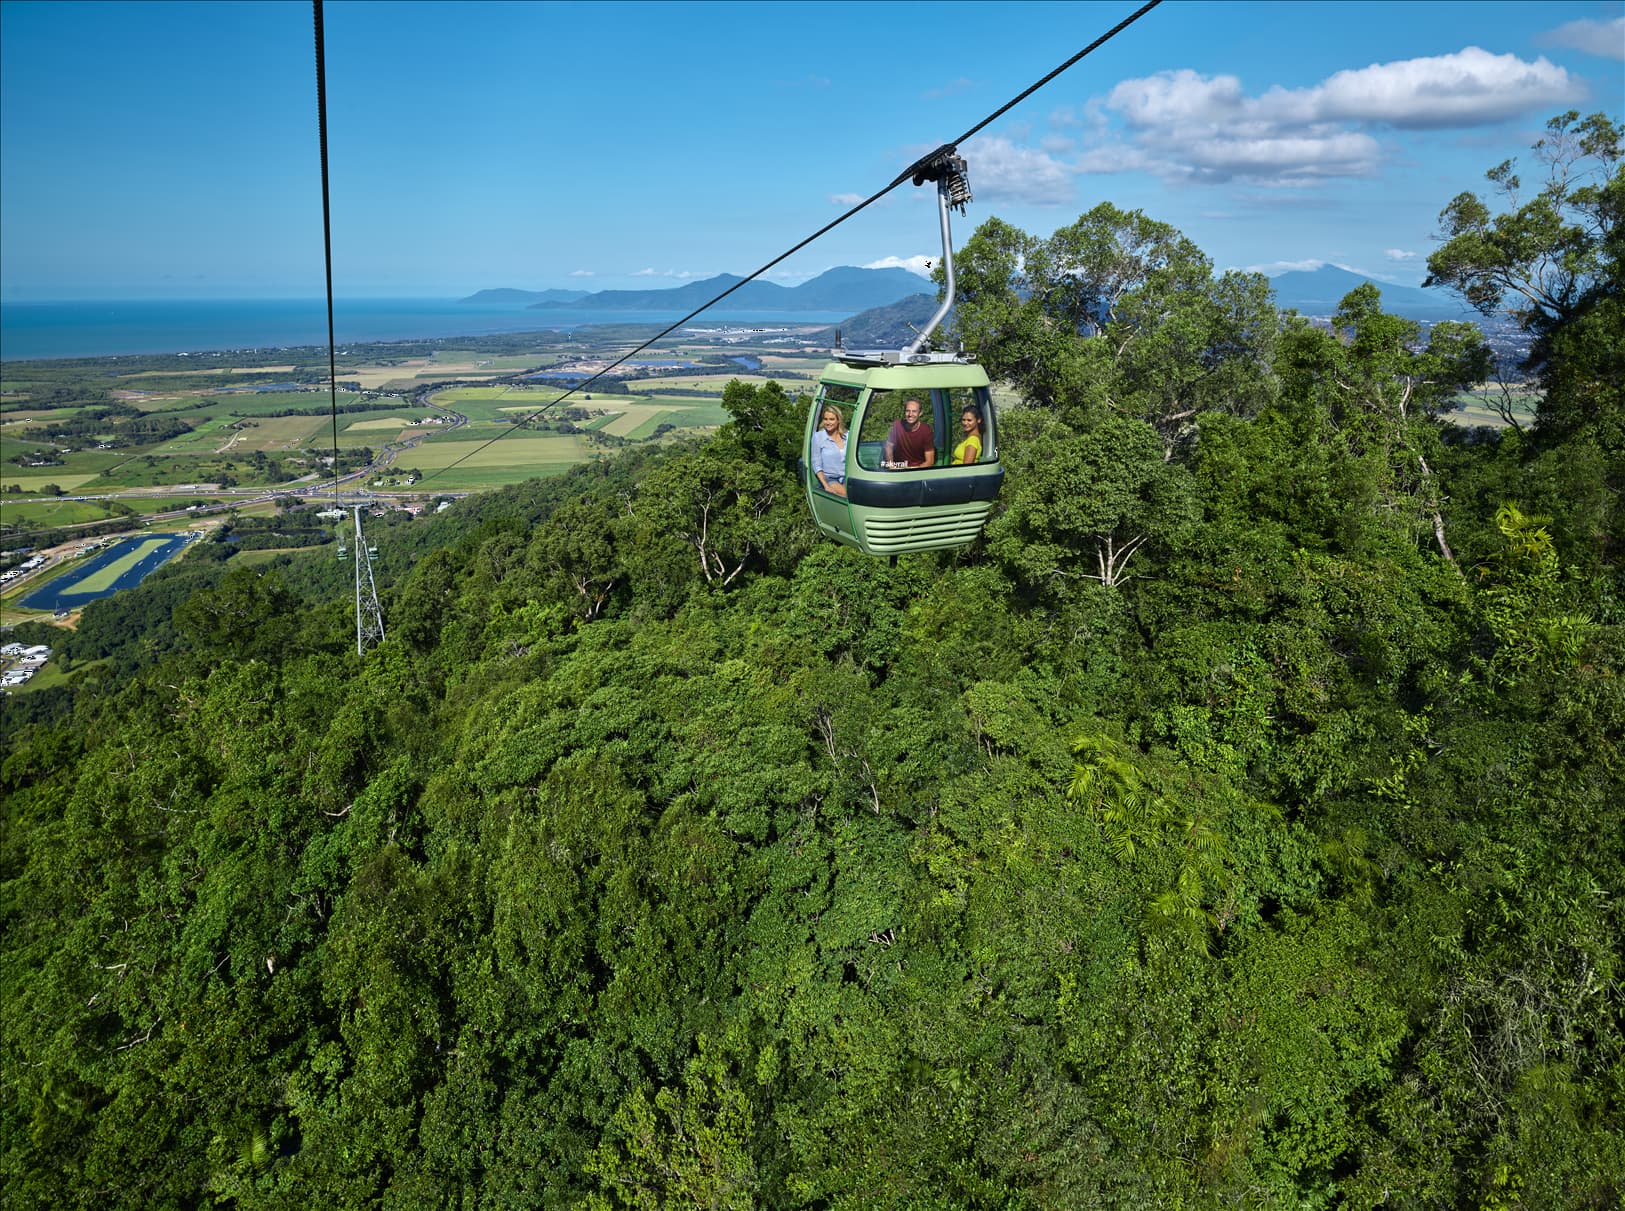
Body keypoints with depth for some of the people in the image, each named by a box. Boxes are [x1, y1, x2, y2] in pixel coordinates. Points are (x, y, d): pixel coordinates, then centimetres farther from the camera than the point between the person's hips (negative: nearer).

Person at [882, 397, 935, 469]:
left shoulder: (926, 430, -12)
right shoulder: (897, 425, -9)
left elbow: (929, 461, -11)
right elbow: (889, 447, 5)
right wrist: (891, 466, -10)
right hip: (898, 468, 2)